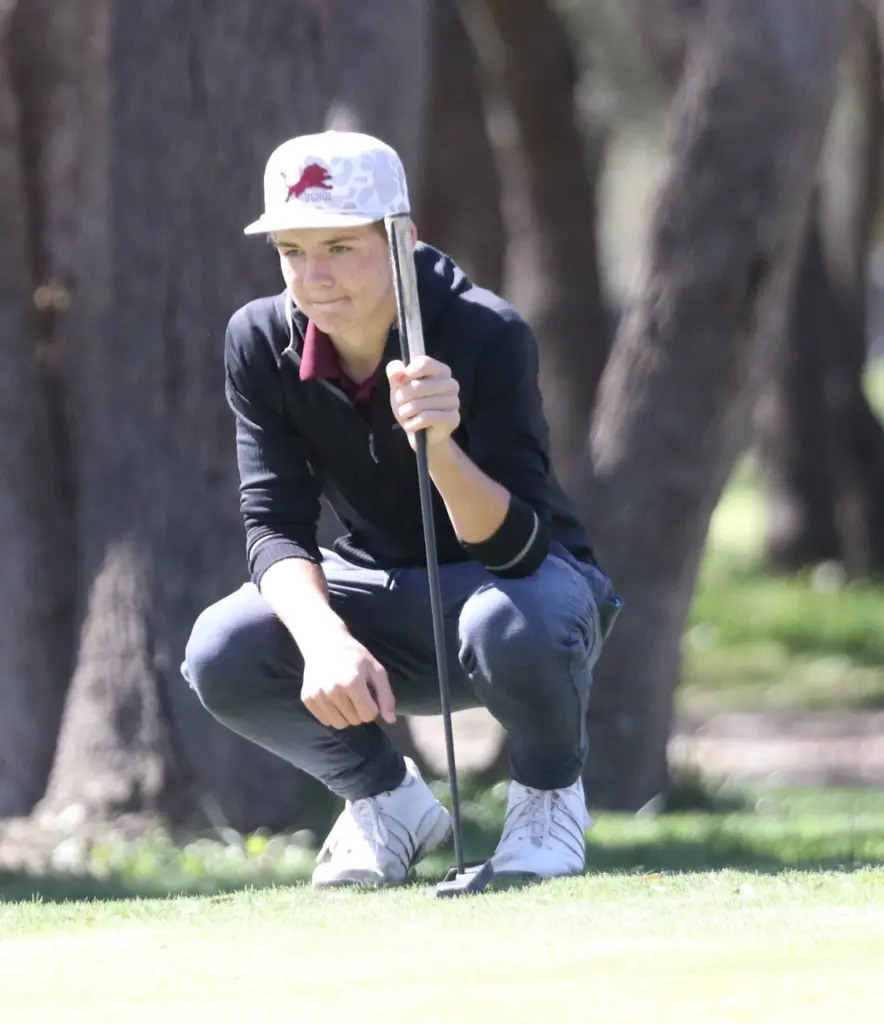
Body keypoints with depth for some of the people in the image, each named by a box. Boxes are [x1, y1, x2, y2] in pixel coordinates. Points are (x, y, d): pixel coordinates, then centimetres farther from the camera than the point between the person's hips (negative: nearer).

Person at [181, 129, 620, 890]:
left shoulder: (488, 337, -27)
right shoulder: (260, 343, -15)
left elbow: (515, 547, -32)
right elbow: (276, 527, -17)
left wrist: (440, 449, -53)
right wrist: (325, 640, -38)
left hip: (530, 574, -4)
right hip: (379, 590, 4)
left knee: (508, 627, -40)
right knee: (222, 654, -25)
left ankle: (549, 796, -5)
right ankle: (387, 800, 4)